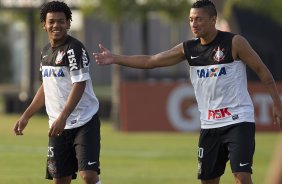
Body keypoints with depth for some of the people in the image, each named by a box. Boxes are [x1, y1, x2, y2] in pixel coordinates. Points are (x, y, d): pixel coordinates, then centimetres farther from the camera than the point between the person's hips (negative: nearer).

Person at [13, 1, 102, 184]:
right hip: (59, 127, 7)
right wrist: (26, 116, 21)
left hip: (84, 122, -7)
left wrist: (62, 117, -29)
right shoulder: (46, 51, 12)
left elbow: (79, 85, -21)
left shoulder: (75, 48, -12)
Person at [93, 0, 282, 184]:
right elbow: (150, 61, 9)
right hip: (209, 125, 6)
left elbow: (262, 70, -3)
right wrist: (115, 59, 5)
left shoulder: (234, 42, -9)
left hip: (238, 121, -6)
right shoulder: (188, 49, 5)